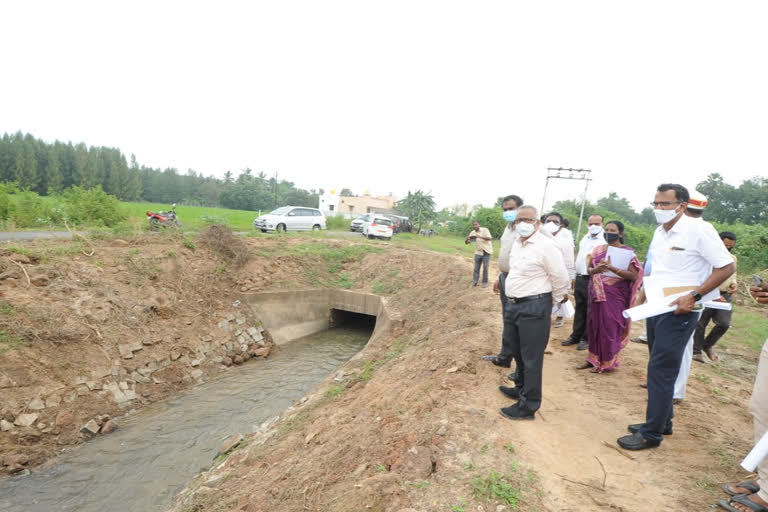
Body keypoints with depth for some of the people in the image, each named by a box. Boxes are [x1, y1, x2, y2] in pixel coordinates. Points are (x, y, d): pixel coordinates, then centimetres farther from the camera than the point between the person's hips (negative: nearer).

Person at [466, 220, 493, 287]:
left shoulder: (485, 230, -11)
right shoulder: (472, 233, 2)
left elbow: (489, 238, -27)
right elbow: (466, 242, 1)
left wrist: (480, 237, -41)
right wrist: (467, 239, -24)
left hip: (486, 251, -4)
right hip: (478, 252, 4)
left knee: (485, 267, -5)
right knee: (476, 267, 1)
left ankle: (485, 282, 6)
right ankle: (474, 281, 6)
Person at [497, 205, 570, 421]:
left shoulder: (545, 245, -16)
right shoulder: (516, 243, 9)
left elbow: (560, 278, -11)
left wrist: (558, 298, 3)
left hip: (534, 307, -8)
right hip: (513, 304, 9)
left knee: (531, 357, 1)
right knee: (517, 351, 23)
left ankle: (528, 405, 13)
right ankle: (521, 389, 43)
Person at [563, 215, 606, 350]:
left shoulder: (605, 240, -9)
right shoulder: (585, 239, 16)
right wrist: (574, 276, 21)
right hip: (580, 278, 7)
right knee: (579, 308, 14)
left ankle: (587, 338, 13)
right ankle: (576, 336, 24)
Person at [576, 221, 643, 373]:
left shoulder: (627, 252, -5)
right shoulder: (598, 249, 10)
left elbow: (634, 275, -13)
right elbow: (589, 268, 12)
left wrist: (611, 267, -22)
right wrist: (595, 270, -12)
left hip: (615, 294, -5)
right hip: (597, 292, 5)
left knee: (610, 326, -1)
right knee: (594, 324, 8)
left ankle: (606, 362, 11)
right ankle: (593, 358, 20)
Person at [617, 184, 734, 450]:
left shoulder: (699, 230, -14)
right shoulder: (659, 232, 8)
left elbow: (726, 267, -14)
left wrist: (694, 296, -21)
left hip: (679, 312, -7)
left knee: (660, 372, -4)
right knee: (661, 370, 16)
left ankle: (652, 434, 7)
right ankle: (662, 421, 30)